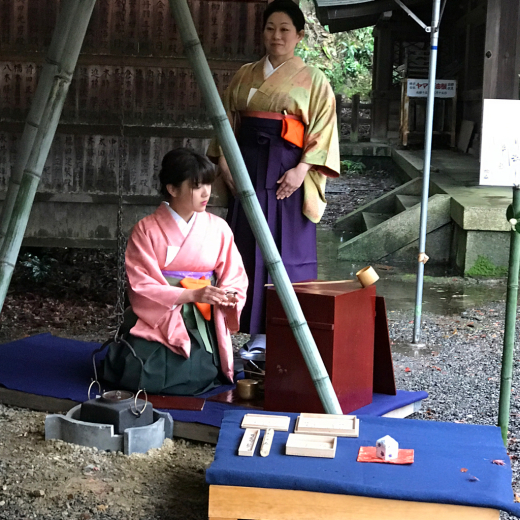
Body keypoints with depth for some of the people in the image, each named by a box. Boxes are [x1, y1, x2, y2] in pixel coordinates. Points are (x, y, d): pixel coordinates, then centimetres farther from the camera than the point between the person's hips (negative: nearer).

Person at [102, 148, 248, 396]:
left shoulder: (218, 228, 4)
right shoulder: (146, 229, -4)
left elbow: (235, 279, 7)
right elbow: (141, 286, -10)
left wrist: (228, 298, -17)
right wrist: (191, 294, -21)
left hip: (202, 325, 2)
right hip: (158, 320, -2)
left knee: (197, 374, -26)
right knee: (137, 374, -25)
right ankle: (122, 355, 12)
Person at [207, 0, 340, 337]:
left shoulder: (313, 80, 2)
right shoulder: (245, 76, 15)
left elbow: (323, 131, -4)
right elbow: (228, 121, 15)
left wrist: (302, 170, -15)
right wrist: (224, 160, 2)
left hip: (287, 173, -4)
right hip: (247, 169, 4)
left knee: (288, 251, -4)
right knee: (249, 247, 4)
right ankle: (256, 331, 12)